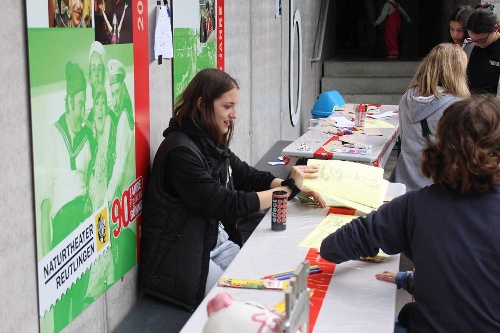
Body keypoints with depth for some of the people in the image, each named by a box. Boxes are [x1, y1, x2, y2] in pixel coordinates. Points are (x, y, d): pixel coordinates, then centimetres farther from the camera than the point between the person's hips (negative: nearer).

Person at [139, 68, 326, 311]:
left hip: (217, 243, 8)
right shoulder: (181, 151, -21)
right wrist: (288, 188, -17)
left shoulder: (211, 143, 7)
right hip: (181, 259, -8)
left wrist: (297, 189, -4)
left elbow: (248, 176, 13)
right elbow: (227, 204, -22)